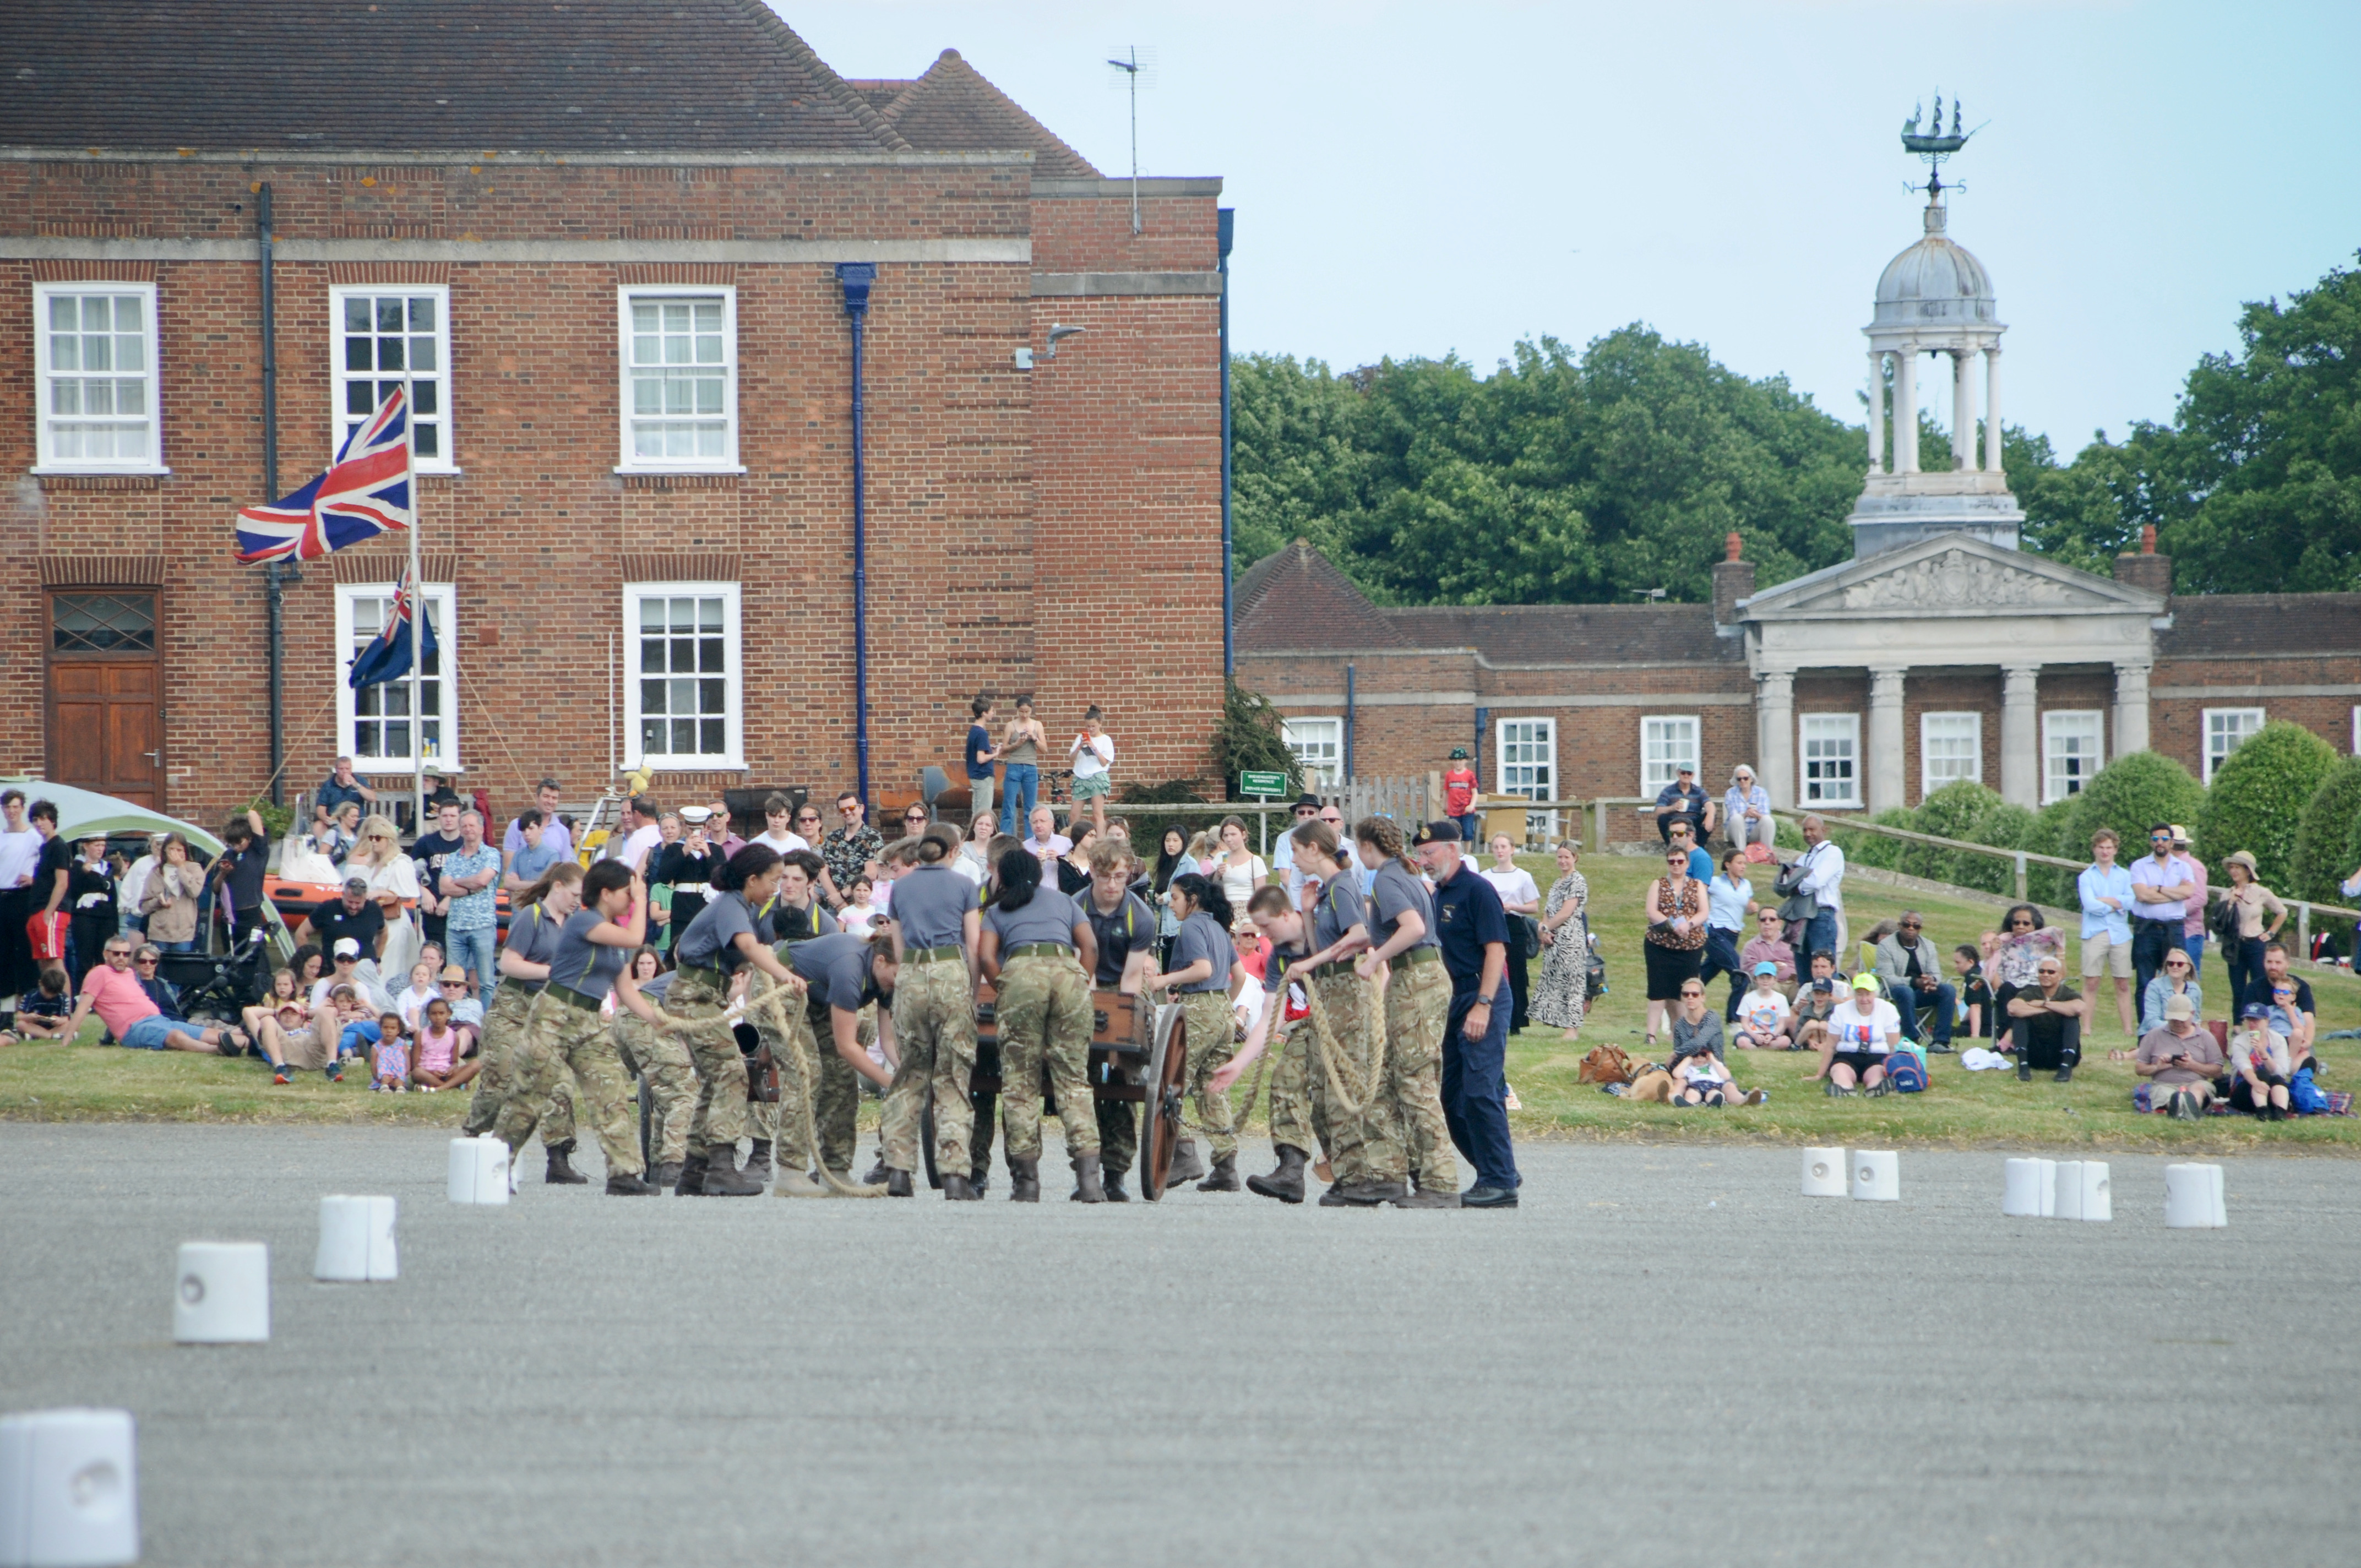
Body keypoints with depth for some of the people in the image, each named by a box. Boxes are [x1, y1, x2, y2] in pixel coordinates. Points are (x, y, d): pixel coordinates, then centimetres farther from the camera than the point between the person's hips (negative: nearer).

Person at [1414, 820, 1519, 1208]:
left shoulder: (1476, 891, -10)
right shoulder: (1437, 896, 16)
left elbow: (1496, 950, -17)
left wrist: (1483, 1005, -23)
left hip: (1483, 1003, -10)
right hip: (1452, 1002, 10)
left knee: (1480, 1092, -12)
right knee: (1453, 1096, 9)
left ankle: (1500, 1183, -9)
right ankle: (1499, 1173, 18)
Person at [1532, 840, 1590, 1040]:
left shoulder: (1577, 882, -6)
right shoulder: (1557, 884, 19)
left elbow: (1566, 913, -13)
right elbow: (1547, 912, 15)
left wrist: (1546, 928, -5)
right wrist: (1545, 931, -3)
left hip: (1571, 939, -9)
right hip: (1554, 941, 9)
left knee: (1572, 980, -8)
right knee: (1554, 981, 6)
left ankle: (1573, 1028, -10)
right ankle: (1571, 1025, 8)